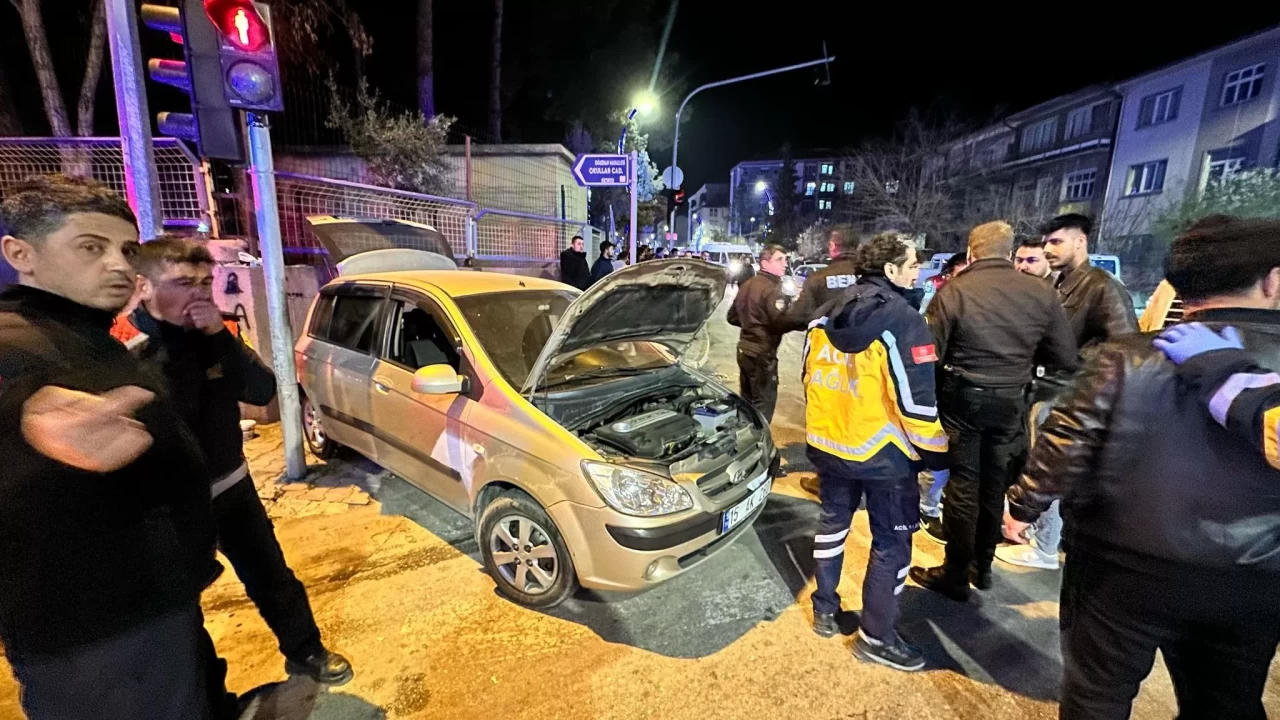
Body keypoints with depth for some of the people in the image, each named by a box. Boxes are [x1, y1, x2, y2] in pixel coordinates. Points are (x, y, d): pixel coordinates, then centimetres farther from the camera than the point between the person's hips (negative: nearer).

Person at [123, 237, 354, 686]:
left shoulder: (212, 338, 0)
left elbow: (263, 391, -13)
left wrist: (221, 336, -21)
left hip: (233, 486, 4)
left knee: (272, 577, 15)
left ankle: (305, 652, 35)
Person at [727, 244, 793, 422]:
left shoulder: (747, 284, 11)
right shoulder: (772, 289, -16)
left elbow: (733, 317, 17)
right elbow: (781, 324, -26)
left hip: (744, 349, 9)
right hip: (762, 354, -9)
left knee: (747, 400, 19)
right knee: (764, 402, -1)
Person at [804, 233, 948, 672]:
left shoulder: (826, 316, 3)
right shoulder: (903, 321, -17)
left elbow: (810, 377, 11)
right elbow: (917, 400, -19)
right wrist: (936, 450, -6)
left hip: (828, 444, 6)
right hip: (883, 453, -6)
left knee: (833, 523, 21)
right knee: (891, 544, 10)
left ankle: (824, 611, 34)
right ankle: (876, 637, 21)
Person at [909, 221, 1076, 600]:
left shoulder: (953, 291, -15)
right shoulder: (1041, 292, -3)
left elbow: (930, 352, -17)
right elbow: (1065, 358, 1)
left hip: (963, 397, -4)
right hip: (1011, 401, 4)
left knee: (962, 485, 7)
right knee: (994, 484, 18)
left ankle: (956, 575, 18)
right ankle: (981, 566, 34)